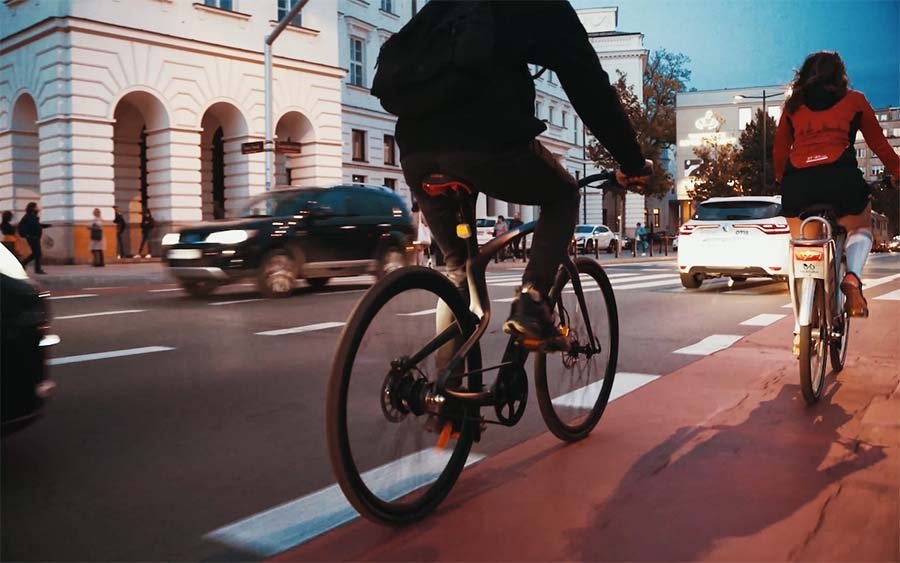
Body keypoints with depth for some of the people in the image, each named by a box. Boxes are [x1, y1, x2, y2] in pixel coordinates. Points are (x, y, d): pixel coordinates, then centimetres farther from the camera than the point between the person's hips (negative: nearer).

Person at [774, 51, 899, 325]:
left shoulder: (793, 105, 20)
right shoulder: (854, 100, 17)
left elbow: (779, 151, 20)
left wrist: (782, 181, 35)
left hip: (797, 180, 1)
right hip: (840, 176, -1)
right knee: (861, 229, 27)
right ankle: (852, 277, -4)